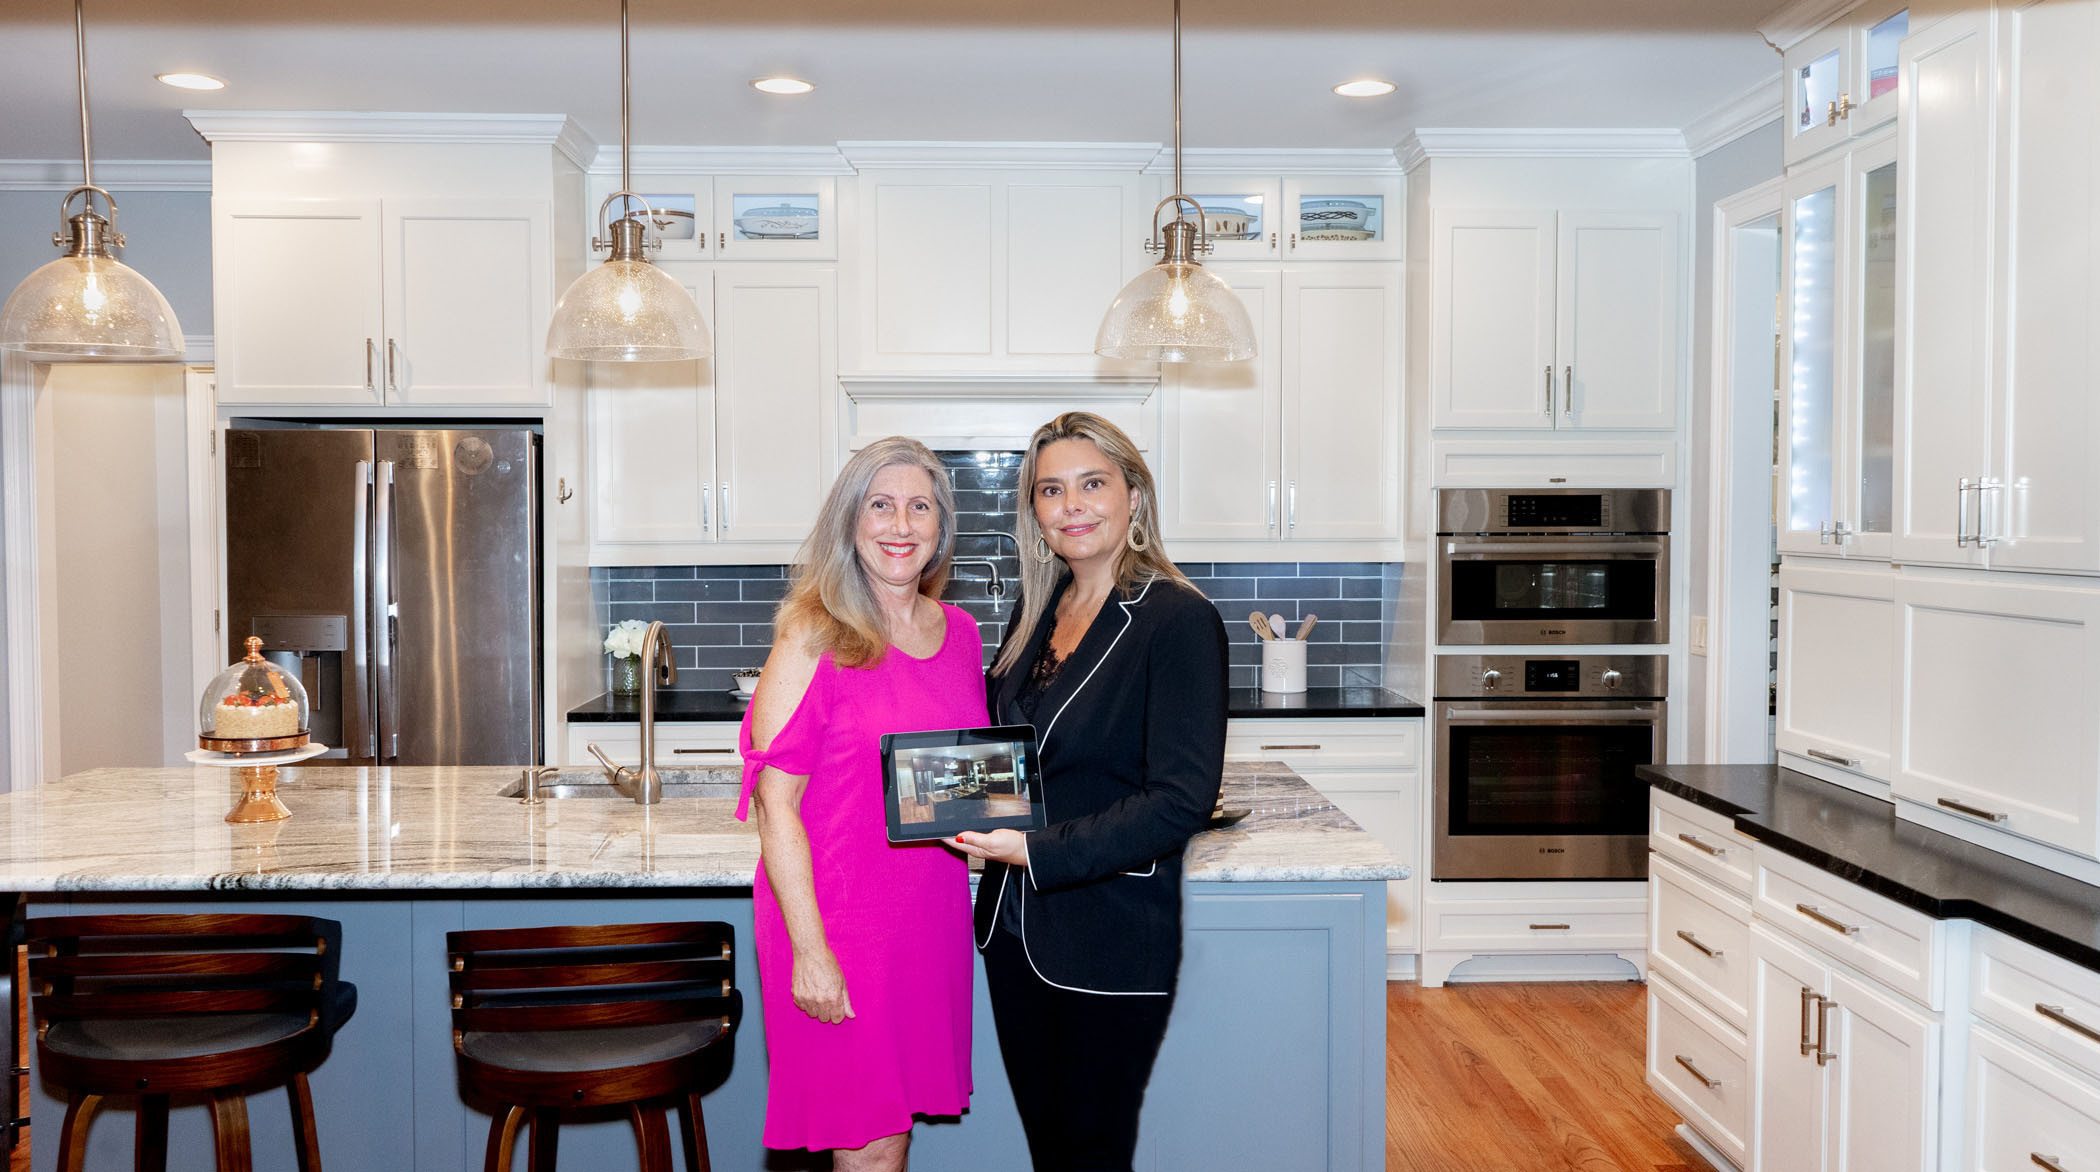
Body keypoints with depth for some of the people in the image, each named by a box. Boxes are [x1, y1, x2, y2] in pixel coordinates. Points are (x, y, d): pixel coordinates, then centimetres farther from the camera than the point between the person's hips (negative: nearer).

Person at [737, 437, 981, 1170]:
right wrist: (809, 950, -17)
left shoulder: (959, 633, 8)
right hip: (840, 921, -5)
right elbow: (775, 803, -14)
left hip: (930, 916, 6)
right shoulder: (814, 637, -11)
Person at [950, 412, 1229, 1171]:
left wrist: (1040, 852, -23)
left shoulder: (1178, 620, -14)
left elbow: (1181, 800, -19)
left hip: (1112, 940, -6)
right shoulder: (1038, 610, 7)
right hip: (1014, 924, 7)